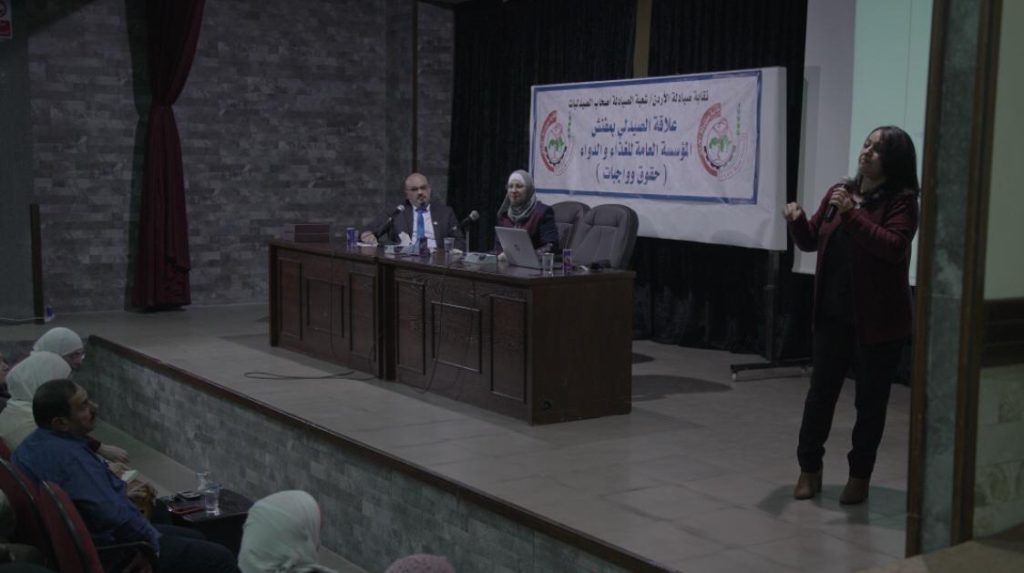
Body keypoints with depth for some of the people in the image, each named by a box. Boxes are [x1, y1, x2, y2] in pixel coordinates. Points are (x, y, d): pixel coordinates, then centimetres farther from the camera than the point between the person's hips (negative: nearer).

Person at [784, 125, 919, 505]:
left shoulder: (902, 201, -9)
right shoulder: (839, 192, 8)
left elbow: (892, 247, -25)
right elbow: (811, 242, 13)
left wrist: (851, 214, -28)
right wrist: (797, 222, -8)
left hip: (878, 320, -5)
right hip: (833, 315, 5)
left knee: (870, 400, 6)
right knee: (820, 391, 10)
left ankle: (860, 476, 19)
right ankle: (810, 469, 22)